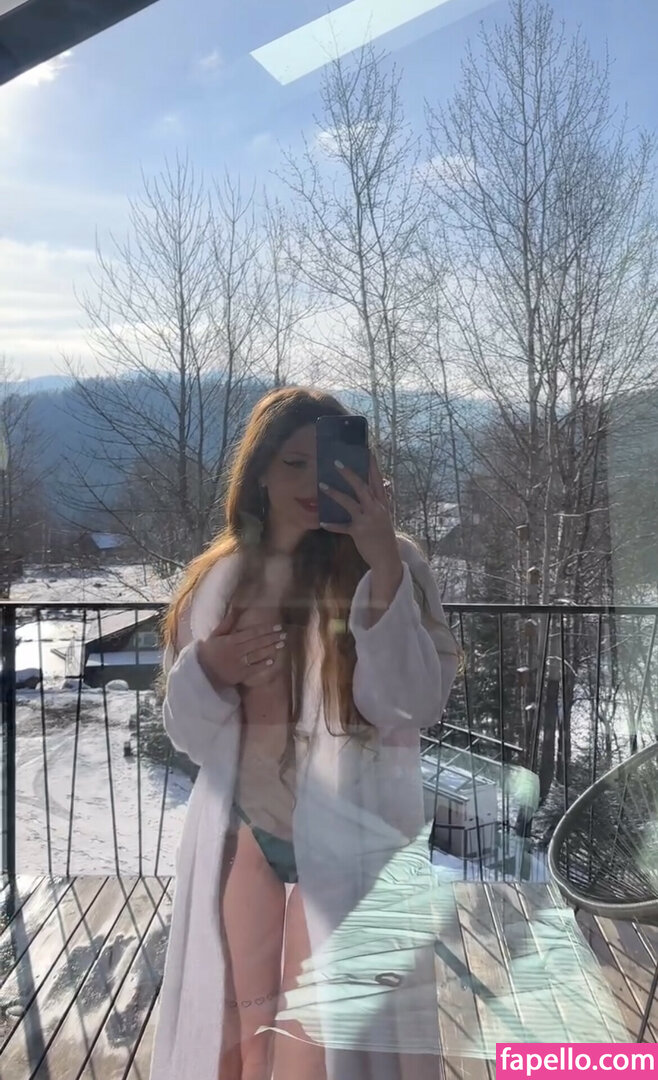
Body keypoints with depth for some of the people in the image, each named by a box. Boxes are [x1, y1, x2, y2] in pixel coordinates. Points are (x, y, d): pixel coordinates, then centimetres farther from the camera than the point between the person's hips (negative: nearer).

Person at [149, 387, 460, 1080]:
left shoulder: (390, 565, -6)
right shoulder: (217, 579, 3)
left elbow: (414, 707, -17)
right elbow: (185, 731, 7)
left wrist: (384, 565, -25)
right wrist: (207, 671, -15)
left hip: (349, 850, -3)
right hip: (242, 847, 3)